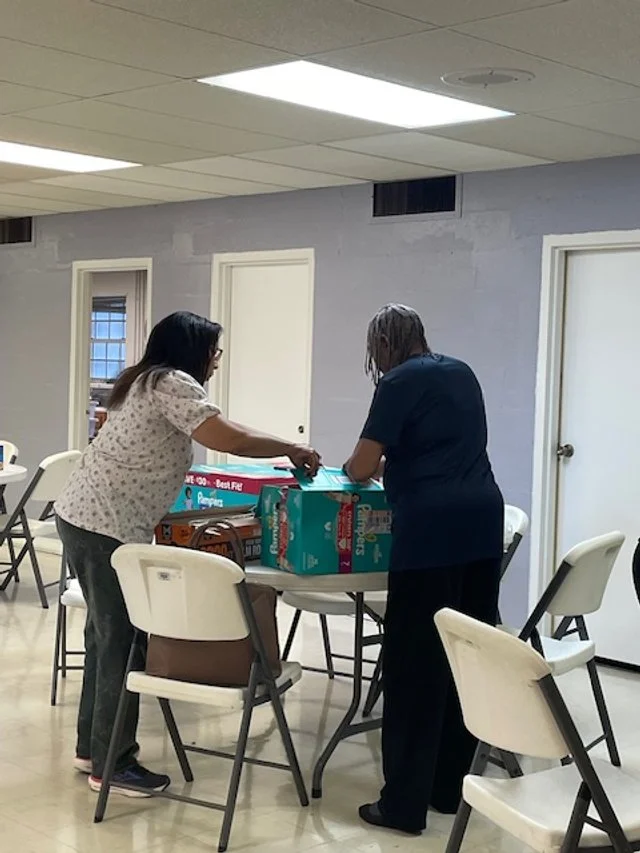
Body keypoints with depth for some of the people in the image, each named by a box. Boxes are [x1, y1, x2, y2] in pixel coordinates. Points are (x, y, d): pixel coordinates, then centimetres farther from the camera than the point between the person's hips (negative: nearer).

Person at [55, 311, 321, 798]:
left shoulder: (145, 382, 19)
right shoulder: (171, 383, -12)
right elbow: (231, 439, -20)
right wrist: (293, 450, -8)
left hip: (85, 519, 11)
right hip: (109, 529, -11)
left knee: (106, 634, 16)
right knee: (120, 642, -4)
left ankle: (93, 748, 25)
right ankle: (112, 765, 3)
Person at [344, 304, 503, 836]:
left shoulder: (399, 383, -2)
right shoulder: (463, 374, 19)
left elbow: (363, 467, -6)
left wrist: (354, 467, 17)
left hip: (432, 527, -7)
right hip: (483, 518, 7)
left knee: (416, 663, -2)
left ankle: (405, 804, 3)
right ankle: (449, 787, 23)